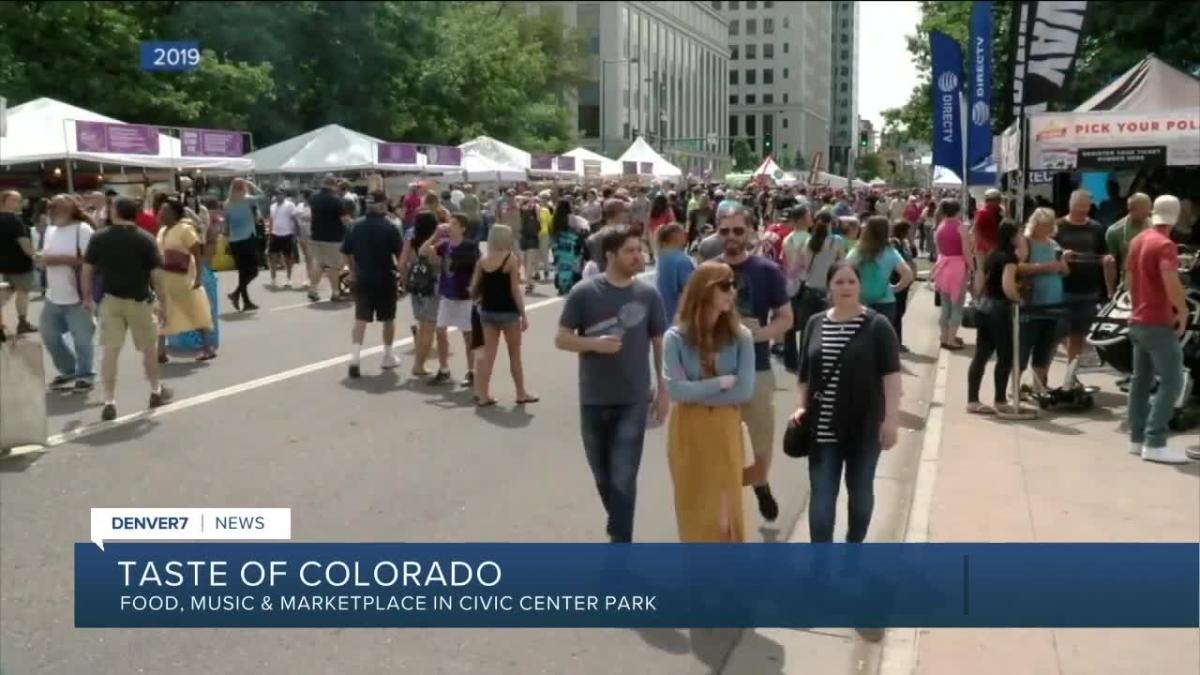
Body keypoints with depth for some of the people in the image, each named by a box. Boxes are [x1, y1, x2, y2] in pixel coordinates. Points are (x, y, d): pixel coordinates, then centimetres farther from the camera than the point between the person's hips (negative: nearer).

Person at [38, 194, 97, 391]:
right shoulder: (50, 230, 12)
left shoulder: (82, 229, -14)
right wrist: (42, 257, -1)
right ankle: (69, 371, 33)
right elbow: (46, 255, 20)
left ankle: (85, 375, 20)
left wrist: (61, 259, -23)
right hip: (53, 297, 8)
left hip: (77, 297, -8)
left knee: (82, 339, 2)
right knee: (49, 335, 15)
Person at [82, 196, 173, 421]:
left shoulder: (98, 238, -1)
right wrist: (161, 301, -2)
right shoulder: (146, 239, -6)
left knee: (110, 350, 1)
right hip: (139, 299, -1)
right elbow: (156, 274, -10)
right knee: (149, 347, 16)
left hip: (110, 299, 1)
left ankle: (109, 402, -4)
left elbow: (87, 269, 2)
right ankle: (156, 391, 30)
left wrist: (87, 297, 14)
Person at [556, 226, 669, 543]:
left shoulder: (648, 294, -3)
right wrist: (595, 343, -20)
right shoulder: (584, 292, -7)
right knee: (602, 474, 17)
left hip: (633, 400, -1)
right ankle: (619, 525, 40)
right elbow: (561, 339, -3)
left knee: (623, 476, -5)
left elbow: (660, 343, 6)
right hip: (593, 399, 1)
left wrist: (664, 389, 5)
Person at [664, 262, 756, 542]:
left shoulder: (740, 336, -6)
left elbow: (745, 390, -13)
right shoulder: (676, 337, -9)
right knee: (693, 504, 11)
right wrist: (721, 382, -14)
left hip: (725, 431, 0)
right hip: (688, 432, 0)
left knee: (726, 505, 8)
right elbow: (676, 390, -17)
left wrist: (698, 393, -14)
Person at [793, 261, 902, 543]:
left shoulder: (877, 325, -7)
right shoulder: (815, 324, 5)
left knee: (860, 490, 13)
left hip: (865, 426, -2)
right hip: (823, 427, 2)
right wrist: (803, 407, 6)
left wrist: (891, 419, -13)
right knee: (821, 493, 1)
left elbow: (891, 374, -9)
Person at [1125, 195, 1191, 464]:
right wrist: (1183, 311, -15)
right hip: (1158, 323, -9)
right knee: (1171, 382, -7)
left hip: (1138, 321, 9)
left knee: (1141, 380, 13)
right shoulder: (1164, 245, -17)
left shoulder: (1137, 241, 11)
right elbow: (1171, 282, -29)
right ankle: (1155, 443, -10)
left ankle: (1137, 438, 16)